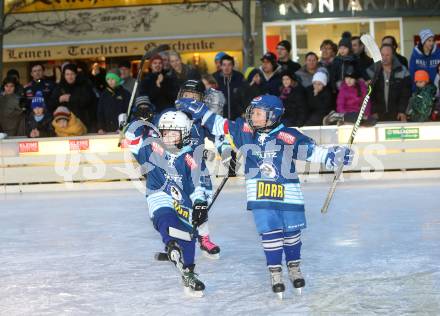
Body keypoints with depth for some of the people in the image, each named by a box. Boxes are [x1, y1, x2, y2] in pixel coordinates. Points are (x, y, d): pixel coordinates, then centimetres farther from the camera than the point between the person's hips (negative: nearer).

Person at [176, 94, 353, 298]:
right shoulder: (243, 131, 1)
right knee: (270, 233, -4)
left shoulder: (290, 137, -9)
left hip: (288, 194, -1)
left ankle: (294, 268, 30)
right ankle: (275, 274, 7)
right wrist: (196, 110, 7)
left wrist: (333, 155, -21)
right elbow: (219, 124, 9)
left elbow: (311, 151, -8)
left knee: (292, 232, 9)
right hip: (260, 196, 1)